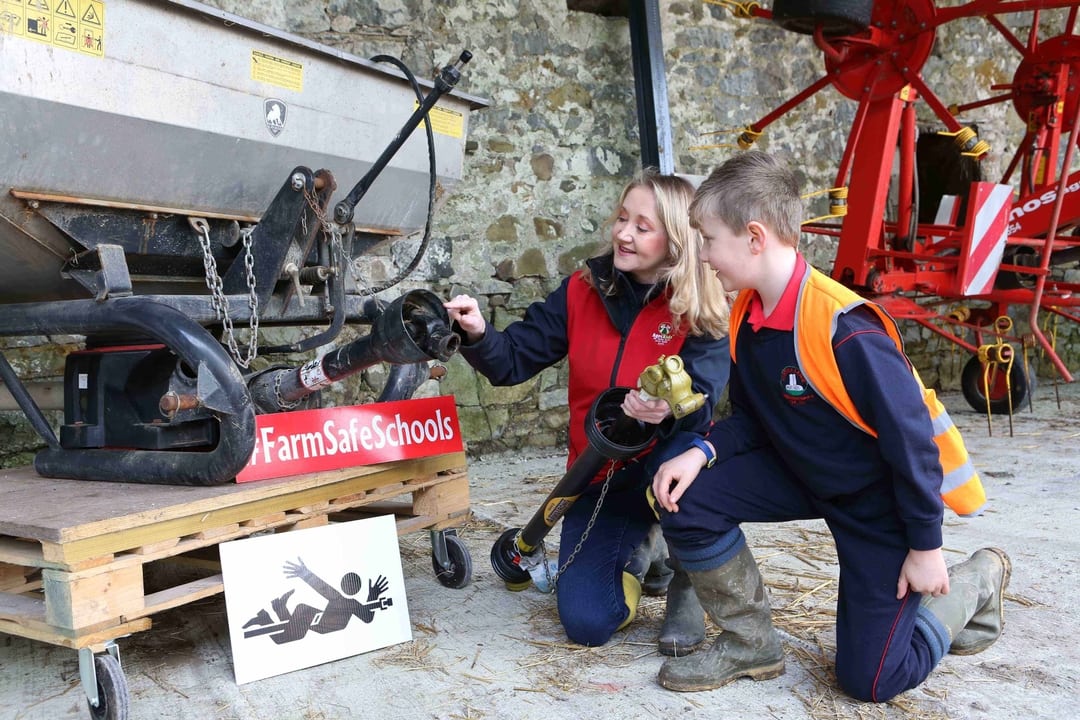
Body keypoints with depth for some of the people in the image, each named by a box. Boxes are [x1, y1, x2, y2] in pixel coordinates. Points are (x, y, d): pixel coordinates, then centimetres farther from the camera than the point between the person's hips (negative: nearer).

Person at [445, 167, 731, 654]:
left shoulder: (703, 315, -12)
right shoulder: (583, 291, -4)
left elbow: (699, 401, -25)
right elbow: (514, 360, -7)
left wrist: (667, 411, -47)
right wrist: (478, 334, -28)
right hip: (599, 477, 3)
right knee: (587, 625, -7)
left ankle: (685, 589, -8)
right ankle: (643, 552, 29)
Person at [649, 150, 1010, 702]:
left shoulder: (844, 330, -32)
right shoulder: (747, 314, -9)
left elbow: (910, 435, -24)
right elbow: (752, 416, 2)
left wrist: (925, 547, -15)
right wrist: (701, 453, -18)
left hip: (880, 498, -6)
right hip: (804, 471, 6)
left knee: (868, 679, 0)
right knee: (687, 501, -16)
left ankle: (975, 582, 25)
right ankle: (750, 646, 4)